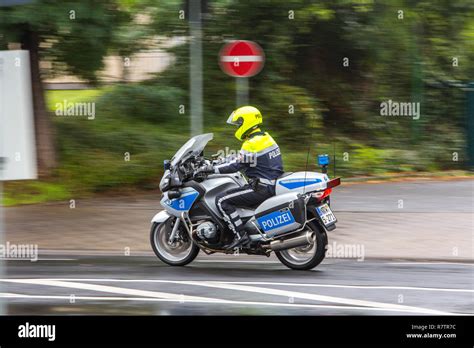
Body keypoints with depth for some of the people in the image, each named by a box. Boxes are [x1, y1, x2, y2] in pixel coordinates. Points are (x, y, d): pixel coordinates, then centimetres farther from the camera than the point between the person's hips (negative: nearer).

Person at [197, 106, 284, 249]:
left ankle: (240, 235, -16)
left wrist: (212, 168, -13)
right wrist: (216, 162, 19)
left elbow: (236, 165, -19)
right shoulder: (265, 137, 15)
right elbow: (240, 157, 21)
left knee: (222, 200, -12)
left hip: (262, 188, -10)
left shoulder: (252, 144, -17)